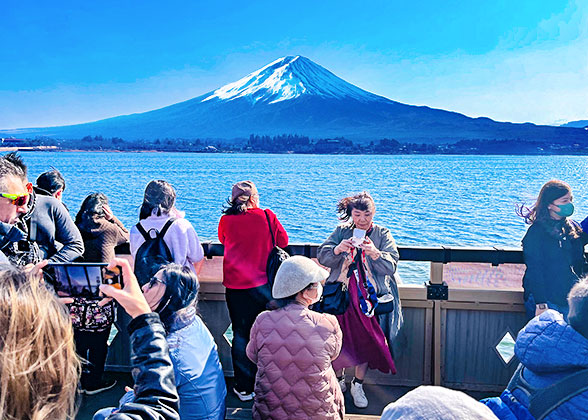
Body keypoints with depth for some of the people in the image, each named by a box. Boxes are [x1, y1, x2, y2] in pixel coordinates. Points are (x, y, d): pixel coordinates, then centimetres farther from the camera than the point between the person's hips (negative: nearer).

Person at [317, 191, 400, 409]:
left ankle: (358, 384, 16)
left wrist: (375, 253, -22)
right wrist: (338, 249, -19)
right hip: (341, 293, 1)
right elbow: (322, 257, 0)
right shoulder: (341, 232, 9)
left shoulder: (383, 235, 6)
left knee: (366, 339, -6)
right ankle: (338, 379, 20)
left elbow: (391, 267, -4)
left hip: (369, 296, 0)